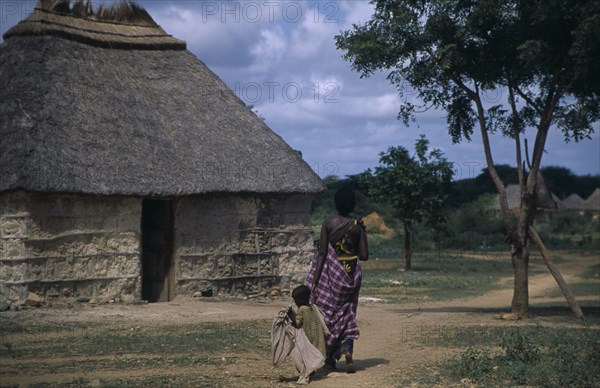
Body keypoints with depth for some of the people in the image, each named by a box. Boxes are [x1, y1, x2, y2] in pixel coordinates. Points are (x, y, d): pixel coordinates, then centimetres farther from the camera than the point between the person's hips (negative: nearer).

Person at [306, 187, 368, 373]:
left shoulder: (328, 223, -7)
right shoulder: (357, 226, -4)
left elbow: (322, 253, -9)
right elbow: (364, 256, -3)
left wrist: (315, 281, -7)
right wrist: (363, 232, 8)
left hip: (331, 274, -1)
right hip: (351, 274, 1)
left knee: (328, 312, 12)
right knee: (347, 313, 15)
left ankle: (330, 358, 16)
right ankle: (347, 348, -10)